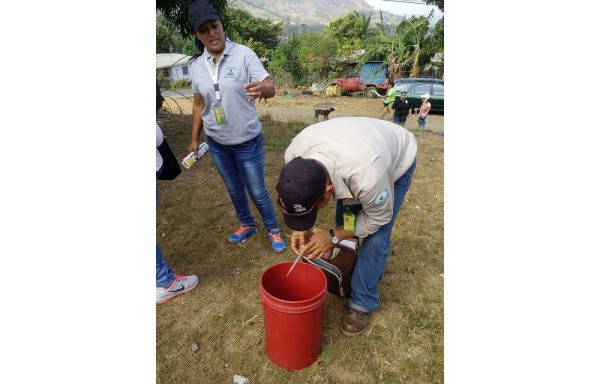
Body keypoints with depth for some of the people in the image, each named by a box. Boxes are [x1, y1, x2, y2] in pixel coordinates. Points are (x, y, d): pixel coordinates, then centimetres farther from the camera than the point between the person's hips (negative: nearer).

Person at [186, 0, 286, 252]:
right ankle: (246, 225, 43)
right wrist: (194, 139, 13)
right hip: (217, 144, 5)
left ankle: (273, 229, 30)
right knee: (234, 190, 19)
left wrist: (261, 89, -44)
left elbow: (271, 88, -20)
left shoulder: (244, 55, -11)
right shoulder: (197, 65, 1)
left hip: (247, 141, -4)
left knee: (257, 192, 6)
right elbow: (198, 103, 10)